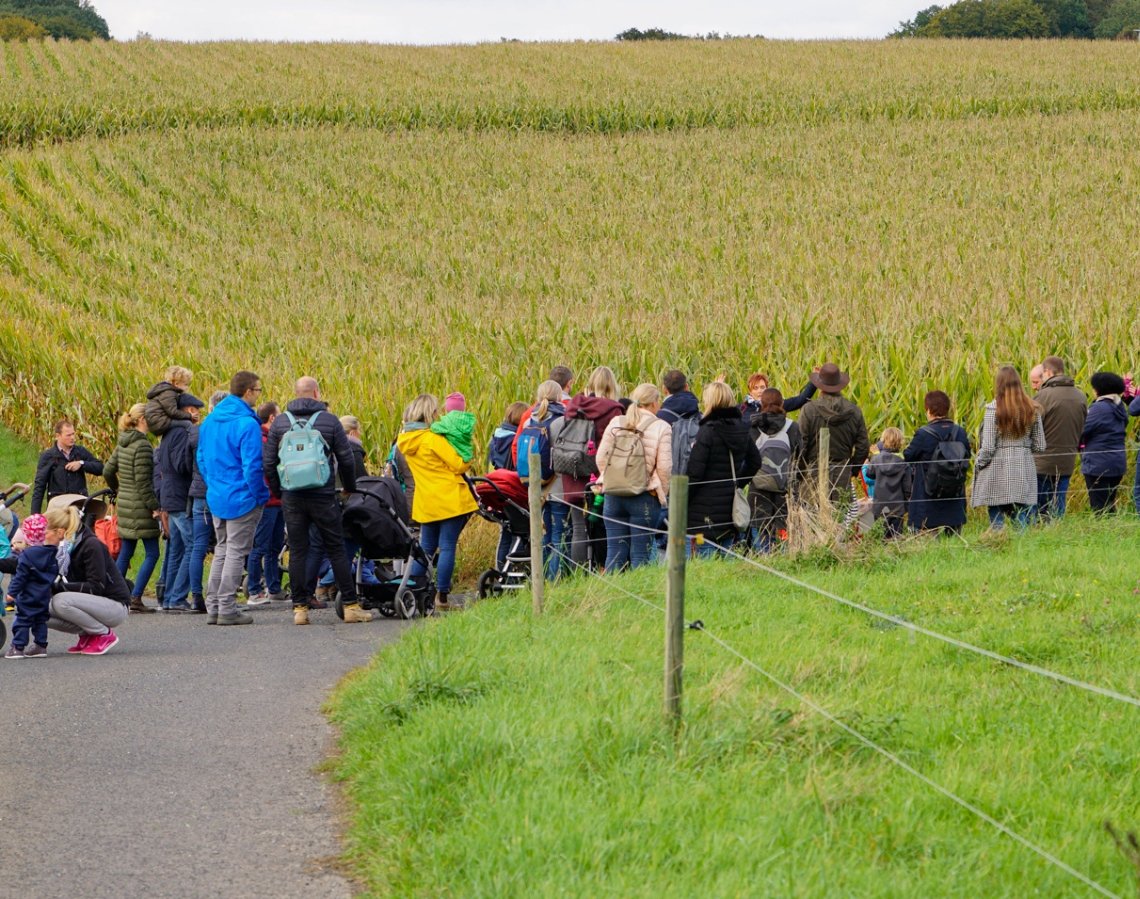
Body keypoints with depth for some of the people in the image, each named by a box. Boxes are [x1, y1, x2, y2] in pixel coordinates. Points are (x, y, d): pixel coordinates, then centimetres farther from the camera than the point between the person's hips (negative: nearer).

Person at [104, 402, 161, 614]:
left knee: (126, 551, 16)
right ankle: (135, 598, -10)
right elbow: (143, 481, -19)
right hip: (140, 505, -9)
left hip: (125, 503, 9)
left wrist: (117, 491, 32)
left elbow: (108, 471, 16)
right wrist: (154, 506, -15)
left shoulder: (123, 443, 9)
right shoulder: (142, 445, -16)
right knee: (151, 553, -3)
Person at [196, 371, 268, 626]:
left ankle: (213, 607, 16)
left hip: (216, 497, 7)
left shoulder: (209, 421, 7)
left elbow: (201, 459, 13)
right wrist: (260, 495, -9)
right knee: (236, 552, 0)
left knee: (221, 551, 17)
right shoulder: (247, 424, -19)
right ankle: (227, 609, 1)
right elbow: (252, 466, -21)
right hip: (242, 498, -7)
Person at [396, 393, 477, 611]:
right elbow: (458, 465, -15)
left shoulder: (405, 440, 7)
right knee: (447, 547, -2)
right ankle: (442, 597, -3)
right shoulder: (433, 438, -16)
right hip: (450, 501, -7)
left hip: (425, 502, 7)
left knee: (426, 547, 16)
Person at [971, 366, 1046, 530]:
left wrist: (979, 465, 5)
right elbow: (1040, 446, 6)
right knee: (1021, 518, 8)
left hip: (998, 472, -4)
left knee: (996, 521, 3)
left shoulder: (994, 409, -10)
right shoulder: (1032, 410, 2)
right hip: (1024, 472, 4)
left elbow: (988, 447, -11)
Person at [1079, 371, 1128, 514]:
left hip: (1098, 464, -9)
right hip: (1118, 463, 9)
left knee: (1098, 505, -3)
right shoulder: (1120, 407, 10)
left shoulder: (1099, 408, -16)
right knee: (1110, 504, 16)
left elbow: (1083, 431, -17)